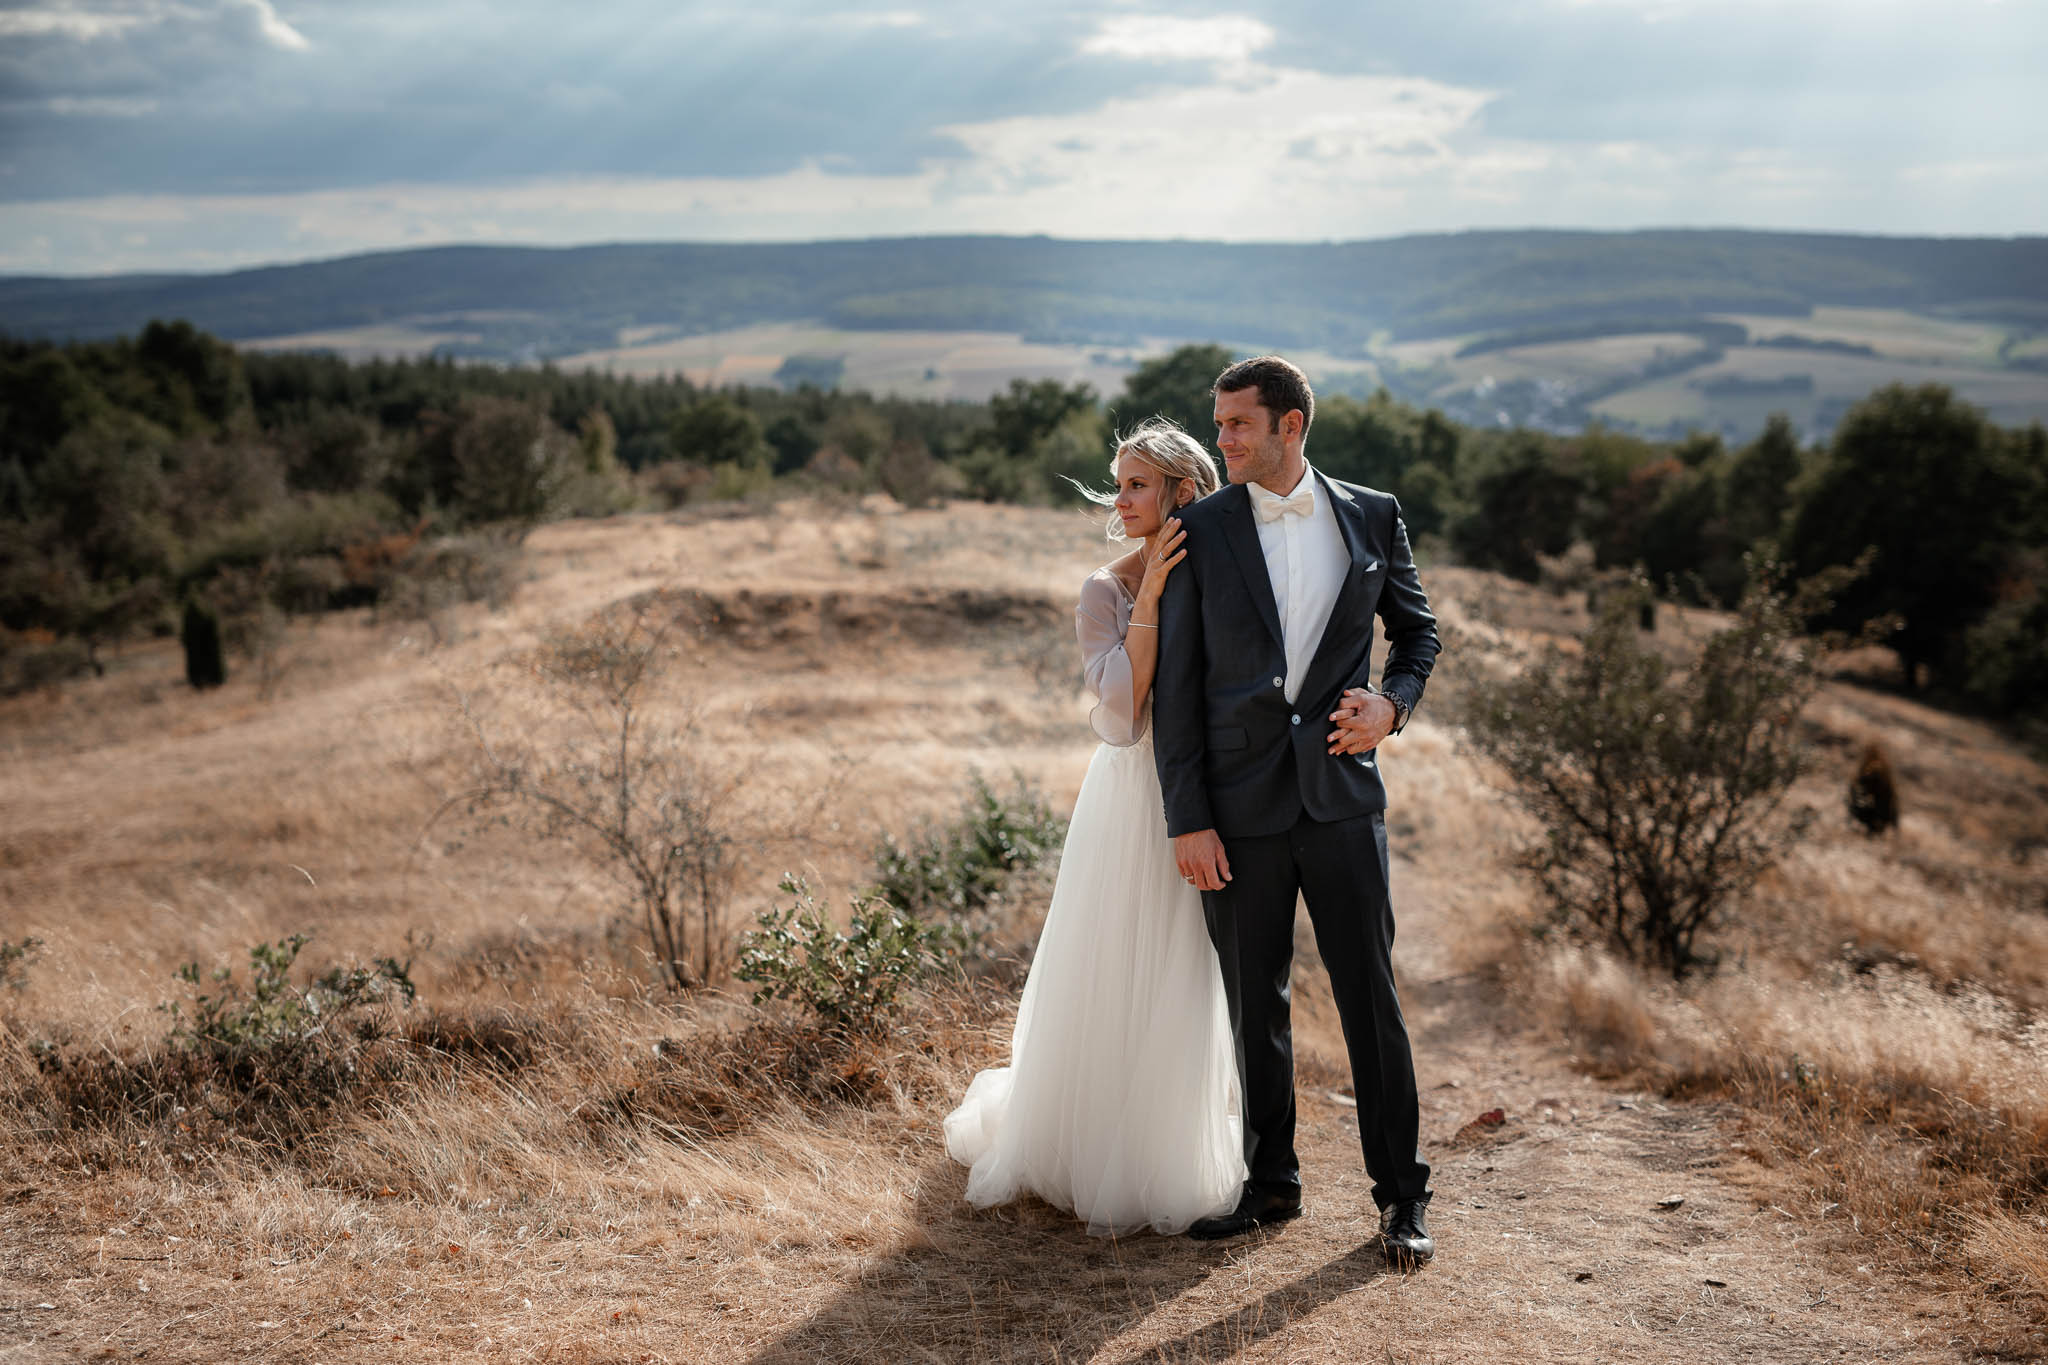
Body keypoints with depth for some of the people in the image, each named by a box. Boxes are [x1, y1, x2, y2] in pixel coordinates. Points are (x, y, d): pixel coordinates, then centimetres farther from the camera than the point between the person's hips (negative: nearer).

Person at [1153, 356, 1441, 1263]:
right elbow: (1176, 685, -1)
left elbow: (1417, 628, 18)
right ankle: (1271, 1181, 25)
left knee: (1371, 997, 3)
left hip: (1341, 791, 0)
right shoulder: (1200, 531, 0)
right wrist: (1187, 819, -6)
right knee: (1255, 1006, 10)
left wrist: (1393, 702, -4)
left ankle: (1400, 1193, 16)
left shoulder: (1371, 517, 5)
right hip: (1240, 805, 0)